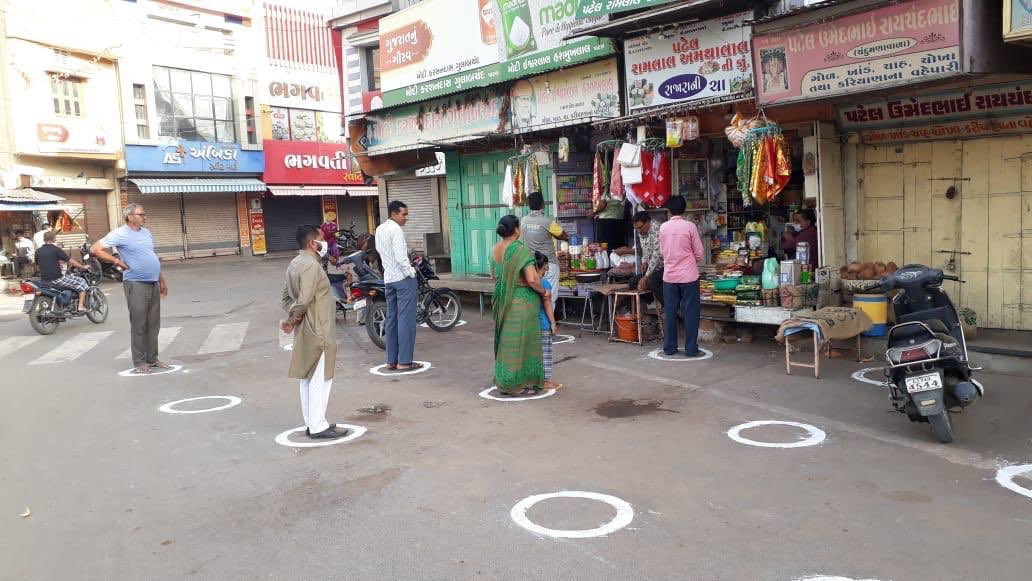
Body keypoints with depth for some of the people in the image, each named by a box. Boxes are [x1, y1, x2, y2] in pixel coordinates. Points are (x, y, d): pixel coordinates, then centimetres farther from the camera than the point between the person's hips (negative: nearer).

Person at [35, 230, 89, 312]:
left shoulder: (38, 251, 6)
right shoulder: (55, 249, -11)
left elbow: (38, 265, 18)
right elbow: (71, 261, -7)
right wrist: (83, 267, 6)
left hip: (44, 281, 7)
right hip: (56, 279, -7)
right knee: (82, 282, 4)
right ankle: (81, 306, -4)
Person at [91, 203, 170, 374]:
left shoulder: (146, 233, 15)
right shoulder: (120, 234, -7)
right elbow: (95, 249, -11)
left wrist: (162, 280, 21)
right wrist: (118, 261, -12)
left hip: (154, 284, 7)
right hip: (136, 284, -7)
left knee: (153, 325, 10)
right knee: (139, 325, -3)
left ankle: (152, 359, 18)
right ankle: (139, 362, 4)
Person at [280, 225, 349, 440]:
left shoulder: (295, 264, 12)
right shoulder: (311, 265, -19)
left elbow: (287, 297, 13)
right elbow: (304, 300, -24)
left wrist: (291, 318, 0)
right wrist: (293, 319, -10)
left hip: (305, 332, 10)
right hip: (317, 331, -10)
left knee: (308, 378, 14)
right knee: (320, 379, -3)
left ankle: (311, 423, 22)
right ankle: (318, 427, 2)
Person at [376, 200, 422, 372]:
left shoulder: (379, 229, 13)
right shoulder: (396, 229, -14)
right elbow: (401, 256, -20)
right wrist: (411, 273, -11)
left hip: (388, 278, 9)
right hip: (403, 279, -9)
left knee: (392, 319, 11)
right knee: (406, 319, -5)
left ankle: (391, 360, 15)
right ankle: (404, 361, -4)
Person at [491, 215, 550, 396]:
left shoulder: (495, 250, 5)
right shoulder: (521, 250, -18)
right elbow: (532, 280, -23)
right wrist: (544, 292, -7)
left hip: (502, 302, 7)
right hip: (522, 301, -7)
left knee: (506, 341, 16)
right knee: (520, 342, 3)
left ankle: (504, 382, 24)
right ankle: (517, 385, 10)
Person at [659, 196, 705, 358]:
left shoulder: (663, 227, 0)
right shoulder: (690, 226, -9)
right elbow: (699, 253, -4)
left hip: (669, 275, 3)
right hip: (688, 275, -3)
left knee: (670, 312, 9)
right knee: (690, 313, 3)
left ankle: (669, 347, 15)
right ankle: (691, 349, 4)